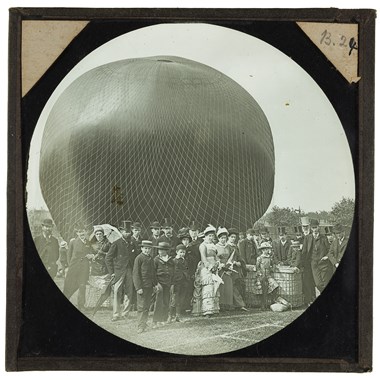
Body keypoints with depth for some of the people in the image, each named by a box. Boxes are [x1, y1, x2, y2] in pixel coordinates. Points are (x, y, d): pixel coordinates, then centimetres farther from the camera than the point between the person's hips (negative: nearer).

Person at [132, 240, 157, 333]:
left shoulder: (151, 258, 13)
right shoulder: (139, 258, -10)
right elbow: (136, 274, -11)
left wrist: (155, 284, 15)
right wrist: (138, 287, -15)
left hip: (150, 286, 7)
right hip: (142, 286, -7)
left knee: (147, 306, 11)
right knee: (142, 307, -4)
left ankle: (144, 323, 21)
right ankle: (140, 327, 1)